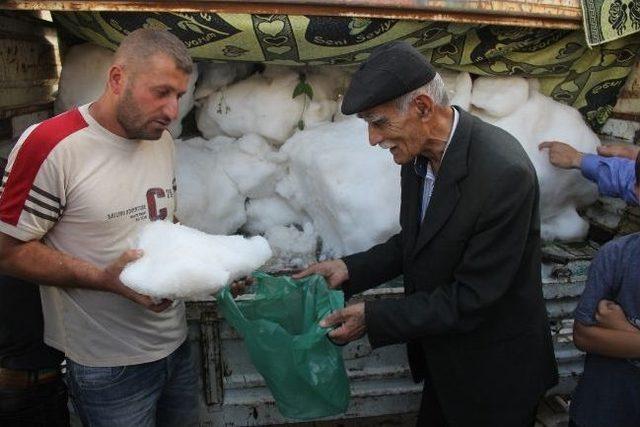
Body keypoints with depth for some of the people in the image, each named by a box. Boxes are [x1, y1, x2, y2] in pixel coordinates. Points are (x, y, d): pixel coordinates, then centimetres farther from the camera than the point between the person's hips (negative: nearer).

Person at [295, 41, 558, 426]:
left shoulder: (503, 173, -31)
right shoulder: (419, 152, -7)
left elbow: (470, 298, -26)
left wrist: (373, 318, -22)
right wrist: (350, 269, -6)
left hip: (494, 370, -6)